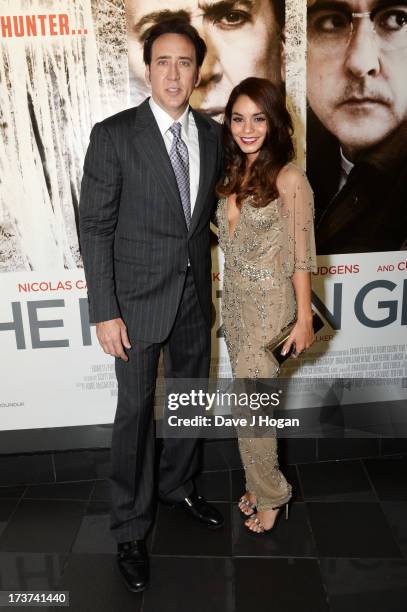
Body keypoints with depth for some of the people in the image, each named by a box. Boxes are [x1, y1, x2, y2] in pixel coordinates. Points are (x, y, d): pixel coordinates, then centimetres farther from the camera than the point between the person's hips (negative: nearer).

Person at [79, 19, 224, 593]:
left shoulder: (211, 134, 4)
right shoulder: (113, 135, -11)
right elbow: (95, 228, -11)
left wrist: (204, 269, 9)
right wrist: (105, 312, -15)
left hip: (195, 294, 5)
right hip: (138, 298, -5)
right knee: (135, 412, 5)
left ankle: (178, 485, 43)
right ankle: (131, 529, 24)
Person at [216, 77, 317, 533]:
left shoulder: (289, 179, -14)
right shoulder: (234, 174, 6)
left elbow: (301, 256, -12)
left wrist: (304, 319, -10)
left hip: (269, 303, -6)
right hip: (234, 298, 7)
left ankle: (270, 493, 25)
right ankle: (261, 483, 35)